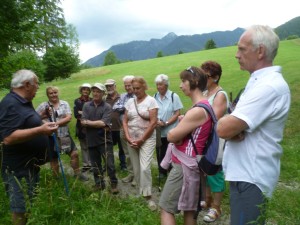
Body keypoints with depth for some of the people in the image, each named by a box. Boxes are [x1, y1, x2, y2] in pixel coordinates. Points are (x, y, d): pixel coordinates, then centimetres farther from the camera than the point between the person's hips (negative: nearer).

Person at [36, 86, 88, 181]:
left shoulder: (64, 103, 0)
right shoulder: (43, 106, -4)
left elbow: (69, 118, -10)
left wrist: (56, 123, -19)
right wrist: (44, 113, -18)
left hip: (65, 135, 2)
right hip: (51, 136, -2)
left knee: (74, 153, 6)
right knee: (54, 158, 12)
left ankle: (77, 173, 27)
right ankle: (56, 179, 31)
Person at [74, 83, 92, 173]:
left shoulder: (92, 101, 4)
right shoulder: (77, 101, 5)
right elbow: (76, 114, -6)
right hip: (81, 127, 1)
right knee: (84, 147, 9)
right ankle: (85, 164, 18)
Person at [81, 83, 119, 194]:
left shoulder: (107, 107, -8)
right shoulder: (86, 106, 3)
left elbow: (103, 123, -19)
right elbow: (83, 122, -7)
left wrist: (88, 122, -10)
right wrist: (99, 124, -15)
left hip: (104, 140, -3)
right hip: (92, 141, 4)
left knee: (109, 164, 0)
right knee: (95, 165, 15)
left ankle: (114, 184, 18)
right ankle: (99, 184, 32)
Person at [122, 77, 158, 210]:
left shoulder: (151, 100, -6)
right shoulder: (130, 101, 8)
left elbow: (153, 122, -12)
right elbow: (125, 121, 7)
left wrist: (141, 140, -12)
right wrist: (128, 138, -6)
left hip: (147, 139, -4)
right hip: (131, 140, 5)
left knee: (145, 168, -11)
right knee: (136, 169, 10)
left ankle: (148, 197, 4)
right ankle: (141, 192, 26)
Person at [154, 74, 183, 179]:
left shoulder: (174, 96, -6)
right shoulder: (155, 97, 6)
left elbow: (177, 113, -9)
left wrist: (165, 123, -19)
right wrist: (156, 121, -11)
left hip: (171, 131, -4)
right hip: (159, 131, 4)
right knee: (160, 153, 13)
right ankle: (162, 172, 30)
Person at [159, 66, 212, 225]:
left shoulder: (198, 110, -23)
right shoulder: (203, 106, 11)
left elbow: (171, 136, -18)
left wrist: (176, 131, 2)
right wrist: (183, 123, -6)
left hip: (184, 165, -10)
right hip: (188, 163, 10)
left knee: (166, 208, 0)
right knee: (188, 209, 19)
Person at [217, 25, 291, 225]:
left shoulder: (269, 86, -24)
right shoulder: (260, 81, 10)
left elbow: (223, 129, -30)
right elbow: (232, 124, 10)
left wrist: (225, 122, -8)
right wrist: (234, 128, -12)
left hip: (251, 178, -10)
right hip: (245, 172, 10)